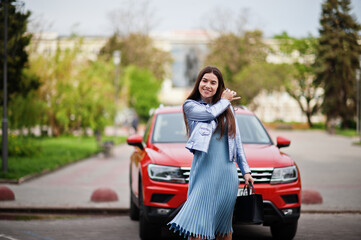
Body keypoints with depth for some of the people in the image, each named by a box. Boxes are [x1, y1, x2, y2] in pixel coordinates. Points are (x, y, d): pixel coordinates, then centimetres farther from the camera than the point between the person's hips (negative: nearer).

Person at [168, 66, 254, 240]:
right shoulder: (190, 106, 6)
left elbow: (237, 141, 17)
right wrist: (225, 101, 4)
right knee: (199, 225, -10)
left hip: (227, 172, 3)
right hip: (204, 171, -3)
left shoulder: (228, 108, 15)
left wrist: (246, 170, 13)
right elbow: (210, 113, -14)